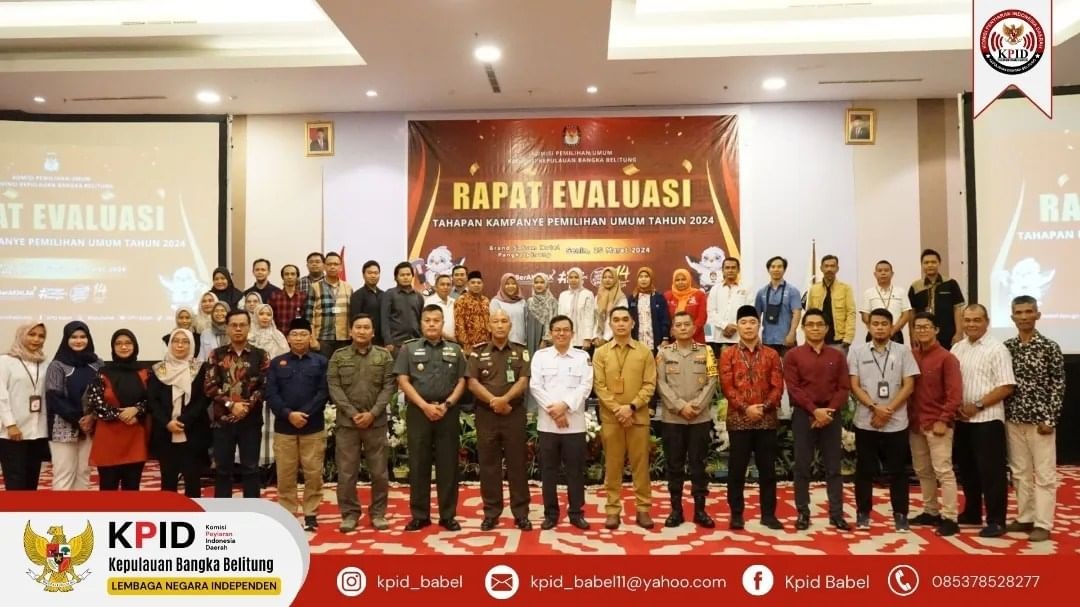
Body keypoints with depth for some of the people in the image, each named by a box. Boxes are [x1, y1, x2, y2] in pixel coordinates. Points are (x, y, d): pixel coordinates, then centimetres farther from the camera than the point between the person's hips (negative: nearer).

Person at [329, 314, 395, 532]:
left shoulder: (384, 356, 5)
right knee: (346, 472, 4)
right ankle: (349, 513, 16)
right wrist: (352, 413, -12)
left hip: (376, 422, 0)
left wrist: (373, 413, -12)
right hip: (346, 421, 0)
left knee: (379, 472, 5)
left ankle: (378, 513, 17)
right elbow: (334, 387, -2)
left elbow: (389, 387, -2)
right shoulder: (339, 356, 5)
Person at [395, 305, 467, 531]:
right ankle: (419, 515, 13)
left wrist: (447, 404, -9)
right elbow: (403, 381, -3)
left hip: (448, 412, 1)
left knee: (448, 464, 3)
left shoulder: (454, 350, 9)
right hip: (418, 411, -1)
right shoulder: (409, 348, 4)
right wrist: (425, 406, -11)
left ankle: (448, 515, 12)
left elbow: (461, 382, 6)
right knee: (419, 464, 4)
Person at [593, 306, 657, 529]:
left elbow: (650, 385, -1)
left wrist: (632, 407, -13)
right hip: (610, 417, 0)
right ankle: (613, 509, 12)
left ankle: (643, 508, 13)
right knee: (612, 464, 5)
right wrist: (617, 409, -12)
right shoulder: (600, 353, 4)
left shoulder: (645, 352, 4)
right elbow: (599, 386, -2)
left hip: (638, 416, 0)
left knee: (640, 463, 4)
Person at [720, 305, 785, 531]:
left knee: (767, 468, 7)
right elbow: (727, 386, -5)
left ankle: (769, 514, 17)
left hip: (767, 419, 2)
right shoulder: (728, 354, 2)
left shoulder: (771, 355, 8)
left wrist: (764, 406, -13)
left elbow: (778, 387, 2)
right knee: (737, 468, 4)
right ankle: (736, 513, 13)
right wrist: (746, 408, -15)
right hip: (738, 419, -2)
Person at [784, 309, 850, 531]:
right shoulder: (793, 355, 1)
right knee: (802, 466, 2)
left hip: (831, 416, 2)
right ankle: (803, 513, 9)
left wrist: (830, 411, -11)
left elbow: (844, 388, 3)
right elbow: (793, 388, -6)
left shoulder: (837, 356, 9)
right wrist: (815, 410, -15)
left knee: (833, 467, 5)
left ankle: (836, 514, 11)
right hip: (803, 415, -2)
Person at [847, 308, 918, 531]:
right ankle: (863, 513, 17)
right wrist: (874, 408, -14)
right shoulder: (857, 351, 3)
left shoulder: (903, 351, 3)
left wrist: (888, 410, -11)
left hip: (896, 423, 0)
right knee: (864, 470, 7)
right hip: (865, 422, 0)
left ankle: (900, 515, 15)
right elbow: (854, 386, -1)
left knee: (898, 471, 5)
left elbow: (909, 386, -2)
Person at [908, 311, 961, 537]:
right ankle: (930, 511, 23)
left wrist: (943, 420, -16)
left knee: (943, 471, -6)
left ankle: (949, 518, -1)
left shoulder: (946, 358, -7)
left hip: (937, 424, -6)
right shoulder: (911, 356, 8)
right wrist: (909, 416, 6)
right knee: (922, 471, 12)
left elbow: (955, 393, -11)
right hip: (915, 423, 6)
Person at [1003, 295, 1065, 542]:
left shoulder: (1049, 347, -5)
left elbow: (1058, 385, -6)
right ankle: (1025, 518, 22)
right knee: (1020, 472, 11)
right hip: (1013, 419, 4)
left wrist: (1050, 419, -11)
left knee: (1044, 473, 2)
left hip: (1040, 419, -4)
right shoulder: (1006, 347, 5)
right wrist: (1004, 414, 4)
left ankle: (1043, 524, 8)